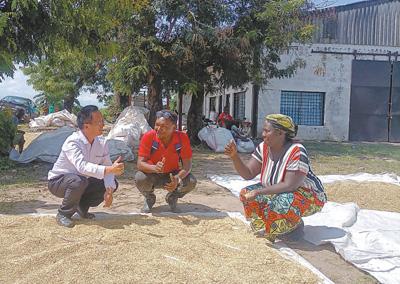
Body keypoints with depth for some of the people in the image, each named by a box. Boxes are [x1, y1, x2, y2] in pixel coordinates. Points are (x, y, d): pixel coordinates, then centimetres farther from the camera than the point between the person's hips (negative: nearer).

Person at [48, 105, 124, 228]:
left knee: (112, 184, -6)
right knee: (79, 181, -38)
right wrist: (109, 169, -54)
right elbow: (82, 166, -45)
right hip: (58, 181, -6)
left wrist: (109, 189, -26)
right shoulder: (72, 142, -29)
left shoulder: (102, 143, -9)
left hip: (82, 181, 7)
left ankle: (81, 207, 9)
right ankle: (63, 214, -14)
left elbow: (107, 166, -8)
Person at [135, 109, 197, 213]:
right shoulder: (148, 137, -22)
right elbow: (140, 163, -24)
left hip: (172, 175, 1)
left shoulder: (182, 138, -20)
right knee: (140, 178, -33)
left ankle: (172, 198, 8)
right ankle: (149, 199, 4)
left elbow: (187, 165, -19)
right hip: (152, 175, -1)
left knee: (191, 182, -27)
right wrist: (155, 168, -47)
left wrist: (177, 179, -40)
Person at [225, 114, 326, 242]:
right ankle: (267, 227, 6)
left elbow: (290, 186, -32)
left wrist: (258, 192, -33)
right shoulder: (263, 148, -9)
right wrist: (234, 156, -26)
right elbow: (248, 174, -10)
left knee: (281, 203, -37)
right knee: (246, 193, -10)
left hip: (308, 195, -7)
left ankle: (295, 226, -4)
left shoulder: (297, 152, -29)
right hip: (276, 193, 7)